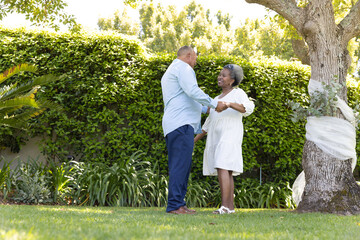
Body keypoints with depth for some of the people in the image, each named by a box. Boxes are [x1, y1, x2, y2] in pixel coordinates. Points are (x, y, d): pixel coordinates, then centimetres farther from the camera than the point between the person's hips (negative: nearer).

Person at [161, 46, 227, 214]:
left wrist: (206, 108, 43)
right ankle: (175, 205, -17)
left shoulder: (169, 72, 30)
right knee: (181, 164, -14)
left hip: (172, 125, 11)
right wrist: (214, 104, -11)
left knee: (179, 166, 10)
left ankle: (178, 203, 8)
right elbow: (192, 91, -17)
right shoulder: (183, 67, -2)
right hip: (181, 123, -11)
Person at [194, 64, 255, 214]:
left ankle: (224, 206, -24)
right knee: (226, 172, 5)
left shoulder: (238, 93, 0)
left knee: (222, 168, -20)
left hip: (230, 137, -8)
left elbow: (247, 109, -21)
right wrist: (194, 140, 18)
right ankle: (230, 206, 6)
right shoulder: (217, 99, 22)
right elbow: (208, 124, 24)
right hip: (216, 139, 8)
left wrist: (229, 104, -35)